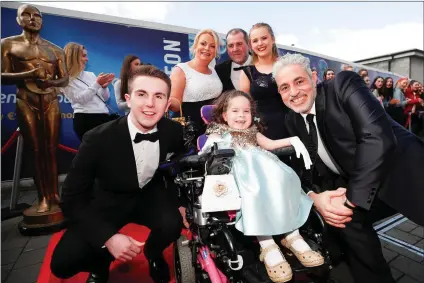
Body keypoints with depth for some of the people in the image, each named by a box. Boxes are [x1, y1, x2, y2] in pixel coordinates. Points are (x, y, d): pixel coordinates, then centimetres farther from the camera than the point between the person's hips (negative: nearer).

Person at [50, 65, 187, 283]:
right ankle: (100, 265, 21)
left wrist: (180, 201, -8)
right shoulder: (98, 138, -26)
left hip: (151, 195, 2)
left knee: (172, 224, -28)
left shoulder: (173, 131, -18)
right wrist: (108, 237, -31)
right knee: (63, 262, -17)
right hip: (109, 201, -1)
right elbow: (71, 198, -19)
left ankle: (153, 255, 10)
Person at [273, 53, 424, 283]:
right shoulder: (293, 121, 1)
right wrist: (314, 195, -21)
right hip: (351, 186, 4)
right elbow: (302, 166, -1)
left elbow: (377, 137, -27)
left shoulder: (344, 85, -15)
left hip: (404, 173, -3)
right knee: (342, 216, -18)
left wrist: (352, 198, -27)